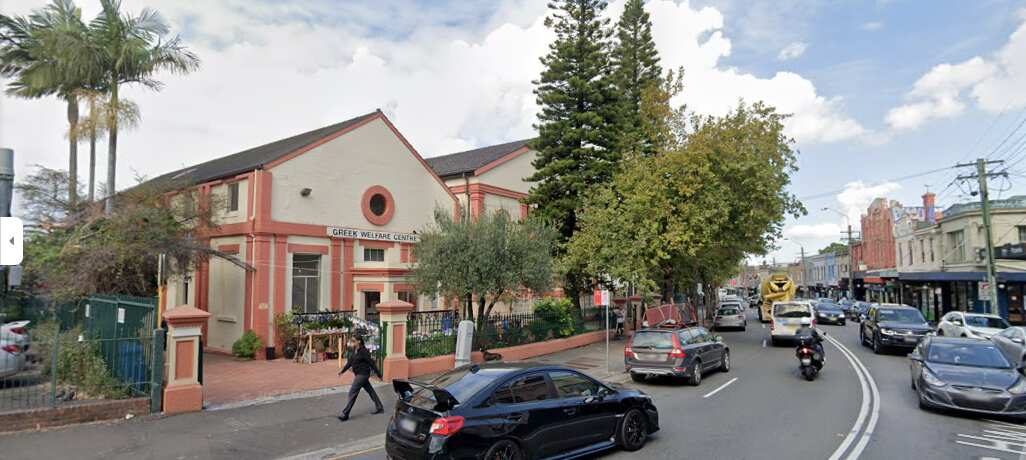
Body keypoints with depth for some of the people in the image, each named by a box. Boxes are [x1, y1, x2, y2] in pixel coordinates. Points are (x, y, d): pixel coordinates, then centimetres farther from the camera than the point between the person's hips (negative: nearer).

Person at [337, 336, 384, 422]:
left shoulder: (364, 351, -18)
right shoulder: (353, 351, 6)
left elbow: (372, 363, -15)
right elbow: (349, 362, 11)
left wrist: (379, 375, -11)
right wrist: (342, 371, -1)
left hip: (363, 374, -9)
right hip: (359, 374, 9)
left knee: (352, 393, -8)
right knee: (370, 391, 17)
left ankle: (345, 414, -3)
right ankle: (379, 408, 28)